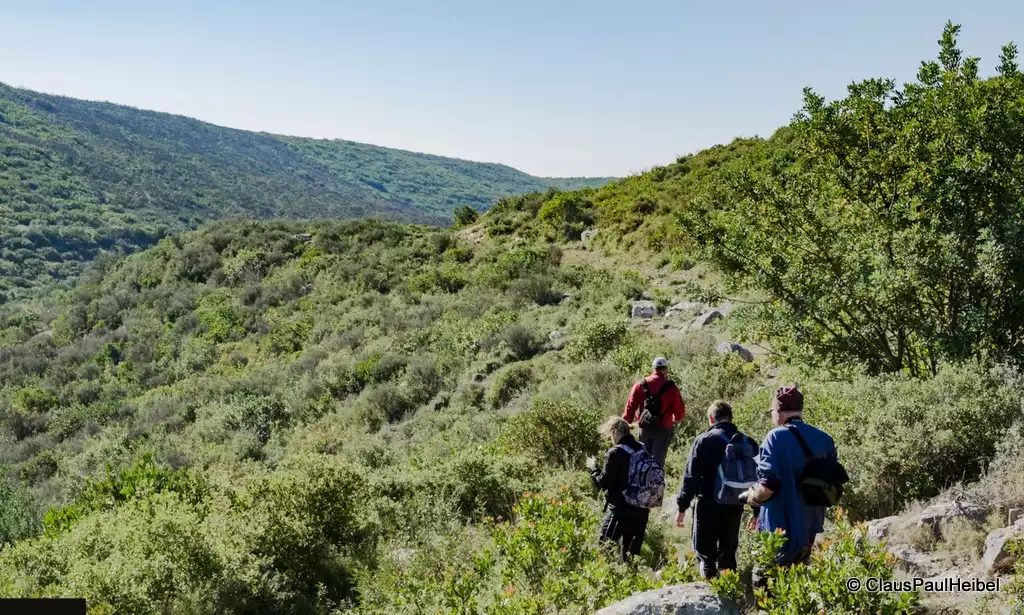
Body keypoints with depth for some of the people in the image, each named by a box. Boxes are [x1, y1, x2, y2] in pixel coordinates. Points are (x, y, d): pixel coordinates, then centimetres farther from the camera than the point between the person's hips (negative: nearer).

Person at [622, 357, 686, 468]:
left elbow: (630, 406, -2)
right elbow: (680, 411, -2)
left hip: (645, 428, 3)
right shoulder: (671, 388, -5)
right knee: (658, 460, 0)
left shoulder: (640, 385, 1)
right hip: (663, 429, -3)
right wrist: (675, 419, 20)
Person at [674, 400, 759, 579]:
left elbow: (691, 476, -8)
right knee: (728, 554, 15)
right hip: (735, 506, 5)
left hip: (709, 505, -5)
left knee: (706, 554, 2)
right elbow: (756, 477, 11)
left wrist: (682, 506, -3)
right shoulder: (748, 442, 9)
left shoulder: (704, 440, -6)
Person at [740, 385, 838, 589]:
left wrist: (752, 497, -2)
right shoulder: (824, 439, 5)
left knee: (765, 583, 1)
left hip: (780, 526, -7)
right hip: (809, 525, 7)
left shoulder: (777, 437, -14)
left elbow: (769, 484, -21)